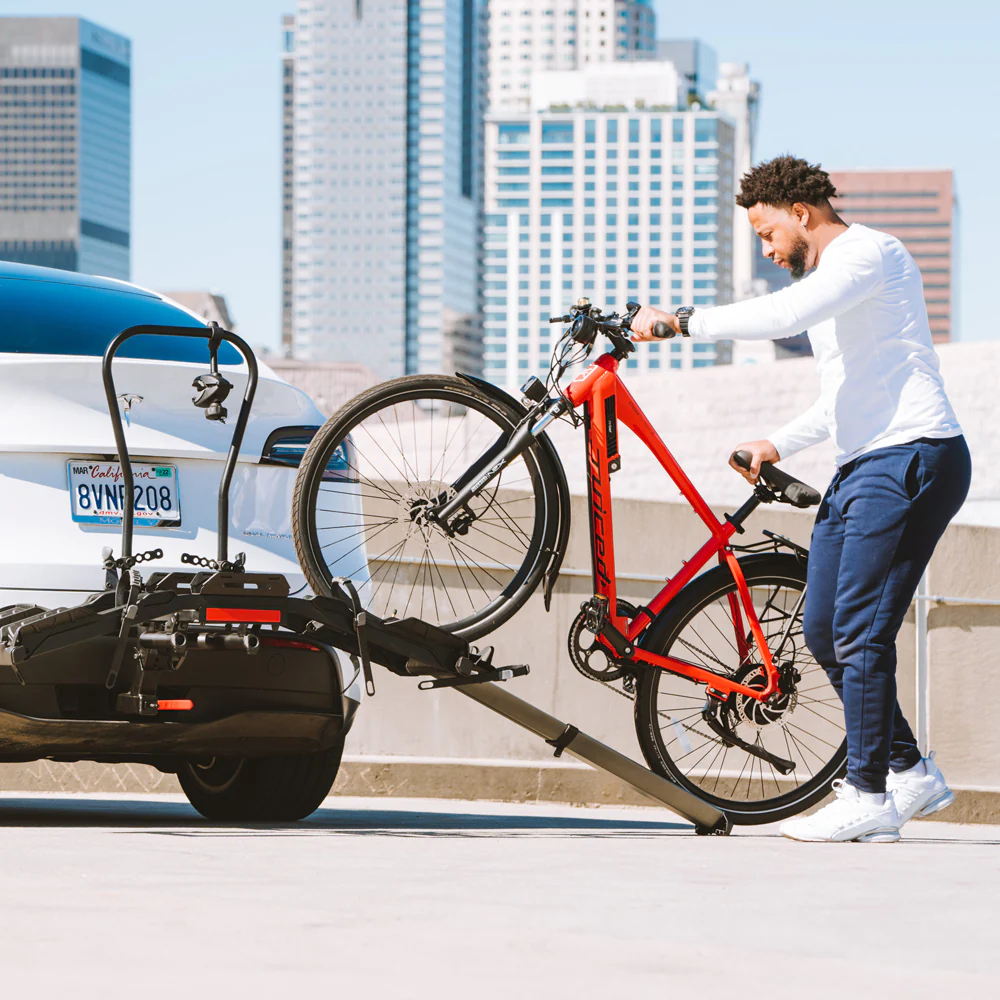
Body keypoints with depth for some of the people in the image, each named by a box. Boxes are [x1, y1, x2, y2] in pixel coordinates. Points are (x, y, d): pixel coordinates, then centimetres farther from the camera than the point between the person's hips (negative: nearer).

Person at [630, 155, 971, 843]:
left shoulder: (870, 252, -9)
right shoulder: (826, 274, 23)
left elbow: (783, 317, -25)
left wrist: (681, 321, -22)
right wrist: (780, 444, 20)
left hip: (912, 457, -10)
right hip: (862, 467, 10)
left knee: (860, 634, -11)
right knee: (823, 630, 8)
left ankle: (869, 797, -6)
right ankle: (912, 772, 17)